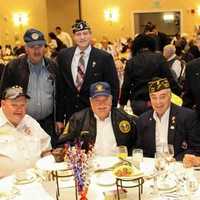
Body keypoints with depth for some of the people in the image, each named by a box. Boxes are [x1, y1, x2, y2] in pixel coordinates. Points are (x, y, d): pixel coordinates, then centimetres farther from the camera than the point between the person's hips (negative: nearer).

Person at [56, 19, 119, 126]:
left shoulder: (104, 57, -8)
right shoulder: (63, 55, 1)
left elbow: (113, 88, -4)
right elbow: (60, 87, 4)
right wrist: (60, 118, 3)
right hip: (70, 115, 2)